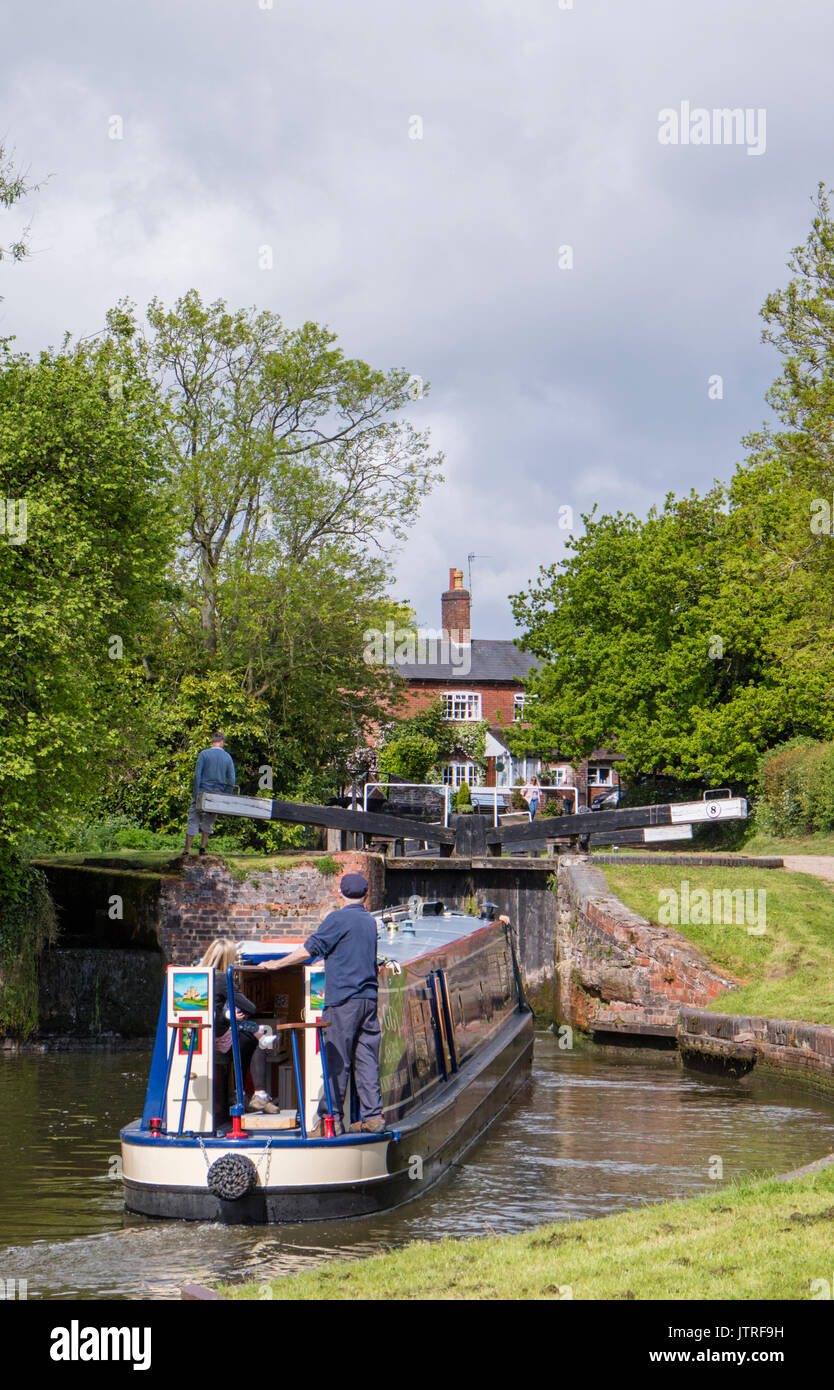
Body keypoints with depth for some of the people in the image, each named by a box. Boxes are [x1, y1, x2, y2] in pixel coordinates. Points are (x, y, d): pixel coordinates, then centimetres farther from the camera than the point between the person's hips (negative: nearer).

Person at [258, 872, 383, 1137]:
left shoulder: (338, 918, -7)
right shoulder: (370, 921, 15)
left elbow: (310, 949, -9)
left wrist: (278, 964, 3)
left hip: (343, 999, -7)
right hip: (369, 997, 7)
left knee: (336, 1061, -4)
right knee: (366, 1059, 8)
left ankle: (332, 1118, -4)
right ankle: (372, 1116, 6)